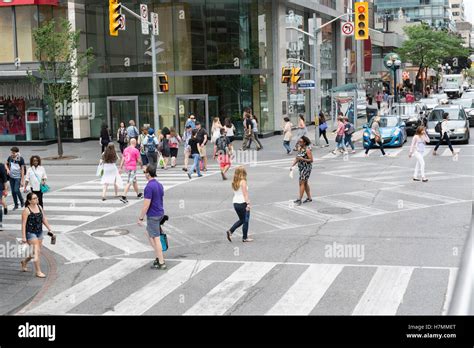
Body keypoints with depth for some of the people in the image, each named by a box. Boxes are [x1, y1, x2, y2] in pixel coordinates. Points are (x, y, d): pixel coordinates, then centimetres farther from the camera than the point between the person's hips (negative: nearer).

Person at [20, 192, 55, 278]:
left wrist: (50, 230, 10)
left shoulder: (39, 207, 6)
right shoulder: (26, 210, -13)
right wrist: (23, 237, -17)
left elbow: (44, 219, 13)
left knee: (37, 252, 13)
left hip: (39, 232, 7)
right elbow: (23, 224, -14)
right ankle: (38, 272, 0)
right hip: (30, 233, -7)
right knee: (36, 251, -9)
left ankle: (24, 262, 39)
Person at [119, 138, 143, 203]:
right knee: (129, 182, -7)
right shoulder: (136, 150, -11)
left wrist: (120, 168, 11)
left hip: (127, 167, 7)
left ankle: (138, 194, 34)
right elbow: (139, 160, -8)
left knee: (134, 181, 21)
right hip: (132, 168, -7)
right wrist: (141, 165, 12)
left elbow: (123, 159, 8)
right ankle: (123, 196, -14)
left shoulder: (125, 149, 7)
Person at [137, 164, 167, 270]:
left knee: (156, 239, -1)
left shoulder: (149, 187, -21)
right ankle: (158, 257, 21)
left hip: (153, 216, -9)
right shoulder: (159, 185, 7)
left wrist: (140, 218, -12)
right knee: (149, 234, 23)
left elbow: (146, 205, -21)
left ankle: (161, 263, 4)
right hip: (160, 213, 9)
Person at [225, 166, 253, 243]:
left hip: (235, 203, 7)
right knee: (245, 221, 6)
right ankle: (245, 238, 12)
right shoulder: (243, 182, -14)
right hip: (242, 203, -7)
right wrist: (248, 203, -18)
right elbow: (245, 194, -18)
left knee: (241, 220, 20)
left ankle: (230, 231, 6)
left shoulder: (234, 182, 7)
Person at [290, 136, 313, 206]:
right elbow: (297, 159, 11)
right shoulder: (300, 149, 8)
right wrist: (292, 166, 0)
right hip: (301, 168, 9)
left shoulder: (307, 150, -16)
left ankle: (300, 199, -13)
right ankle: (309, 198, 25)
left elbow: (311, 160, -17)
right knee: (305, 183, 14)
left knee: (302, 182, -12)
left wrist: (302, 159, -25)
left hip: (307, 168, -9)